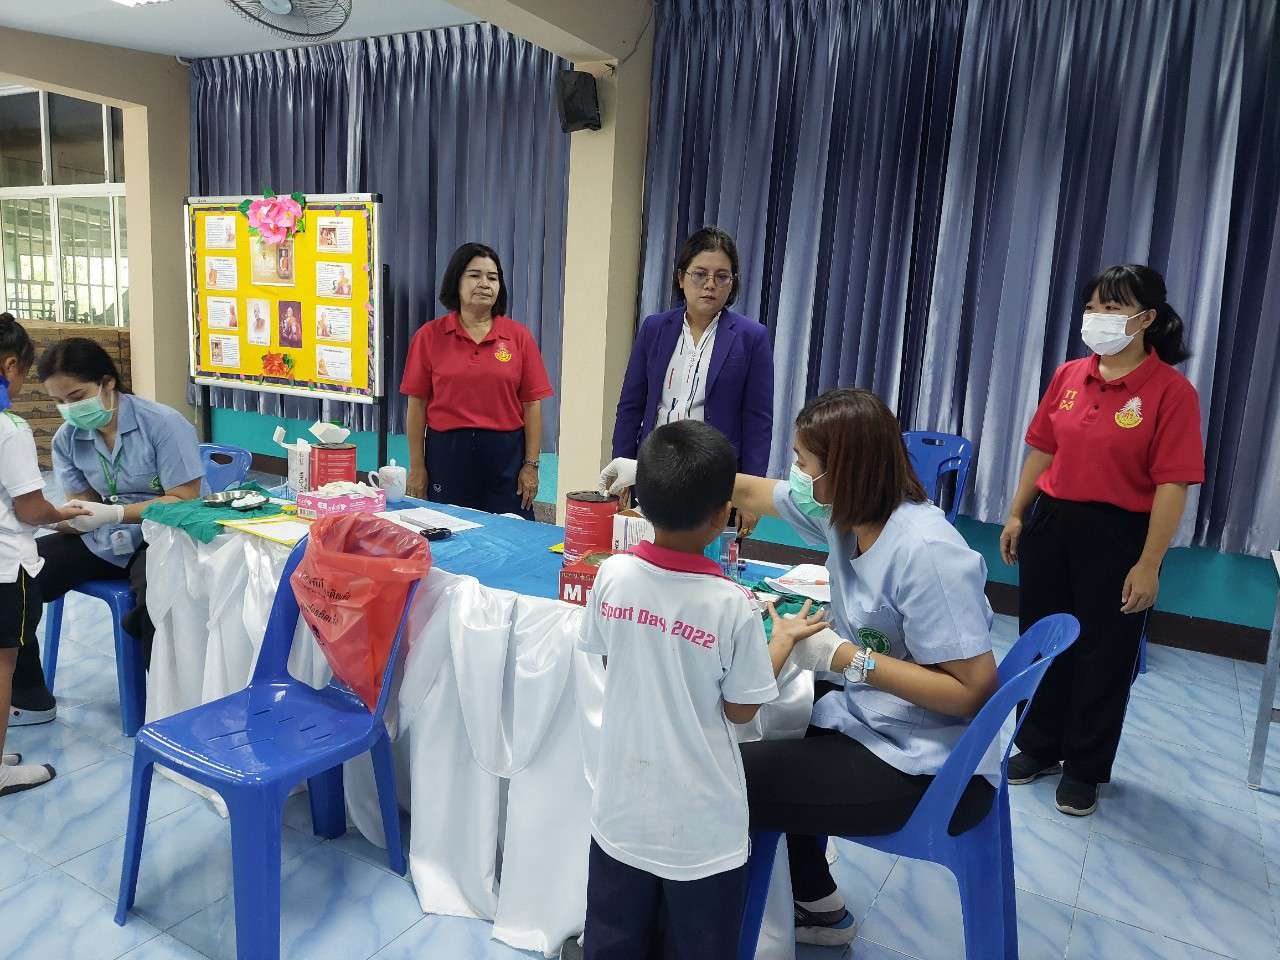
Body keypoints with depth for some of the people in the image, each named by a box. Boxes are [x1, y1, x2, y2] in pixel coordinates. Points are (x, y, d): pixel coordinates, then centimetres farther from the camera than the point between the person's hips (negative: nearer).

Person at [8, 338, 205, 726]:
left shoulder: (164, 424, -16)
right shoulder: (66, 438, 3)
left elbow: (183, 500, -18)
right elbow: (81, 506, 3)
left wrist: (113, 513, -28)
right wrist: (67, 517, -22)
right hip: (98, 540, 7)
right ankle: (28, 699, 13)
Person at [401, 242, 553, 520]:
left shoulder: (518, 336, 3)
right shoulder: (429, 336, 3)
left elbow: (532, 405, 2)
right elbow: (417, 404, 3)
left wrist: (531, 465, -2)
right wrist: (416, 465, 0)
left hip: (506, 453, 0)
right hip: (446, 451, 0)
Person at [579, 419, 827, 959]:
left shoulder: (611, 576, -13)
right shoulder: (732, 606, -23)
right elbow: (740, 709, -10)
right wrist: (782, 638, 3)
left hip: (622, 806, 3)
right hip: (699, 822, -3)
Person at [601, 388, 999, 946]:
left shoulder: (926, 553, -28)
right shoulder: (845, 509, -4)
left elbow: (974, 690, -27)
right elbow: (750, 491, 10)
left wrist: (841, 657, -25)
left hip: (927, 771, -9)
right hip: (867, 721, 9)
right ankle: (819, 908, 39)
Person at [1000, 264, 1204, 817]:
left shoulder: (1171, 391, -12)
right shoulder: (1068, 376, 3)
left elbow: (1172, 485, -15)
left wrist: (1149, 564, -17)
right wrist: (1017, 514, 9)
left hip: (1117, 536, -5)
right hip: (1051, 523, 5)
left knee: (1103, 656, 9)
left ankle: (1084, 769, 28)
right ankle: (1038, 746, 36)